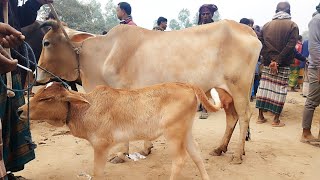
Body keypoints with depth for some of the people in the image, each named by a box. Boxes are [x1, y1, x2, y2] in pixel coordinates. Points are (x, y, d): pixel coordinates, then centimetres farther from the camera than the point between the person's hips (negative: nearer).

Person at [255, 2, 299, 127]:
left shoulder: (266, 25, 7)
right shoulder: (292, 26, -1)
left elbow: (261, 45, -1)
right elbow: (290, 46, -13)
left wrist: (270, 60, -5)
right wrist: (278, 61, -15)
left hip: (267, 63, 3)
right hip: (283, 65, -3)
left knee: (264, 87, 8)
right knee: (280, 89, 2)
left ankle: (260, 116, 12)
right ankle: (276, 120, 4)